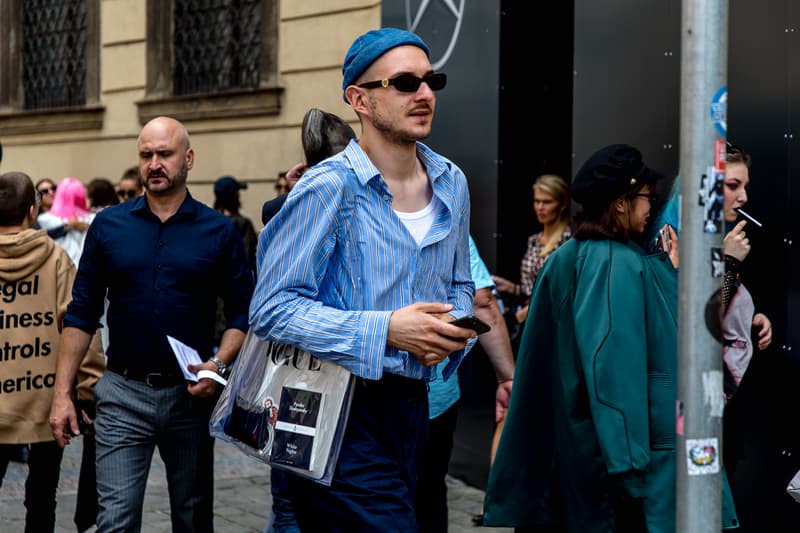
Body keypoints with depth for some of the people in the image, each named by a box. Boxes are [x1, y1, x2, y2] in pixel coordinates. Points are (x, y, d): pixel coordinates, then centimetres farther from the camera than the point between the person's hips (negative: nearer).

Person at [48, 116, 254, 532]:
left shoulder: (219, 231, 0)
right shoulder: (108, 225, 2)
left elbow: (243, 313, 2)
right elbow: (81, 314, 4)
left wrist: (219, 364, -16)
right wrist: (61, 392, -2)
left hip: (190, 393, 0)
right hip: (122, 393, 0)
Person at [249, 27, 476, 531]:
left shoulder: (451, 184, 9)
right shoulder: (328, 187, -12)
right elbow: (272, 308, -17)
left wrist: (454, 331, -3)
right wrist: (386, 329, -24)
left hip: (411, 408, 7)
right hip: (341, 410, -7)